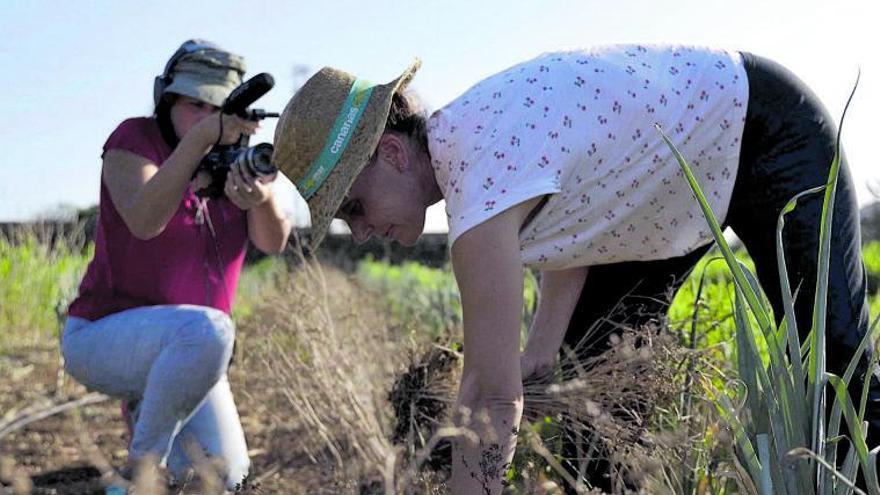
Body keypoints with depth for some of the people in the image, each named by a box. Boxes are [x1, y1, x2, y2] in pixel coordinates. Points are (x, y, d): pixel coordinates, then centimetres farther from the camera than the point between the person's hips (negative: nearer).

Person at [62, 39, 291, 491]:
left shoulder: (238, 159, 2)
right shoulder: (136, 138, -12)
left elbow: (273, 242, -14)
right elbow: (144, 221, -33)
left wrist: (262, 199, -38)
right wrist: (201, 137, -43)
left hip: (184, 352, 6)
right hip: (102, 337, -6)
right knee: (208, 329, -36)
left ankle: (147, 404, 23)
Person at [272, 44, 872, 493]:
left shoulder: (483, 178, -38)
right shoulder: (457, 135, -9)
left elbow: (492, 395, -36)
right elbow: (573, 213, 2)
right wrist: (545, 344, -9)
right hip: (678, 186, 9)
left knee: (832, 371, -13)